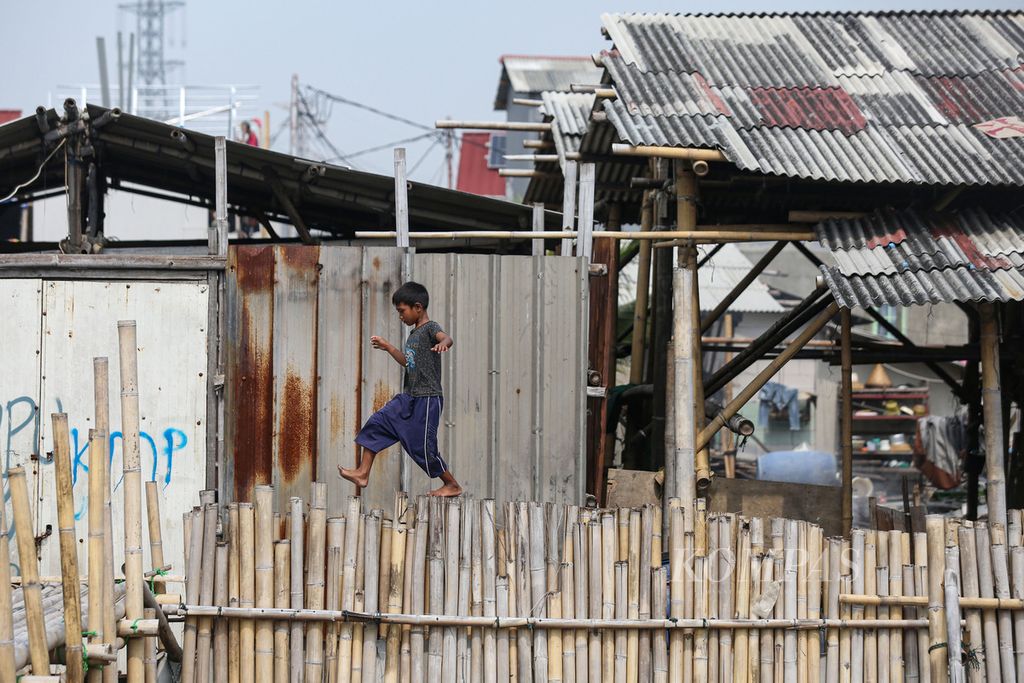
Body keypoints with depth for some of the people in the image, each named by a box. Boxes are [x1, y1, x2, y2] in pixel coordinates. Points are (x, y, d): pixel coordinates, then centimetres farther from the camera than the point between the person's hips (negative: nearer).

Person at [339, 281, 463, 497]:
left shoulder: (430, 328, -12)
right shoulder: (414, 333, 16)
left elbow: (446, 337, -36)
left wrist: (443, 343, -59)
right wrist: (388, 347, 32)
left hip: (427, 399, -9)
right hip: (409, 397, 9)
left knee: (422, 446, -4)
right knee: (377, 423, 3)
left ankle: (452, 485, 12)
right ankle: (363, 473, 6)